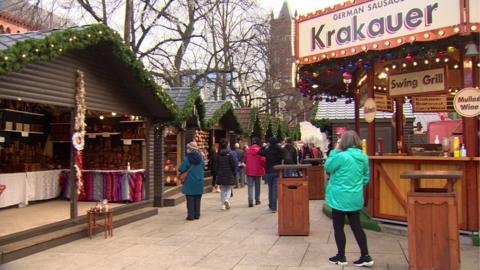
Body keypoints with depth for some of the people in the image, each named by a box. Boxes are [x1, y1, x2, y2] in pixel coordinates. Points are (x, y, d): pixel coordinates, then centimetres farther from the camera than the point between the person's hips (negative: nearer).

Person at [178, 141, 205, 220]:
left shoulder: (187, 158, -15)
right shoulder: (200, 158, 0)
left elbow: (181, 169, -16)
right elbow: (203, 166, 13)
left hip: (190, 182, -4)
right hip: (199, 182, 4)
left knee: (190, 199, 3)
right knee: (197, 199, 11)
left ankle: (191, 215, 4)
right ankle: (197, 215, 15)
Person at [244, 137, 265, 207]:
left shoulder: (247, 150, -3)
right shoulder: (260, 150, -11)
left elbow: (245, 160, 5)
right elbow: (263, 161, -11)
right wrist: (264, 168, 6)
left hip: (249, 171, 1)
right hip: (258, 171, -1)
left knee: (250, 186, 1)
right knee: (257, 186, 14)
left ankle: (250, 201, -9)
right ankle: (257, 200, 22)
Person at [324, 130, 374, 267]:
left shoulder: (341, 156, -20)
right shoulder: (363, 157, 2)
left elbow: (328, 167, -5)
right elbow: (366, 177, 10)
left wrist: (335, 151, -3)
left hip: (340, 198, -6)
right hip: (356, 198, 6)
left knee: (338, 228, 8)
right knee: (356, 227, 13)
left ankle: (341, 257, 18)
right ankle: (365, 257, 14)